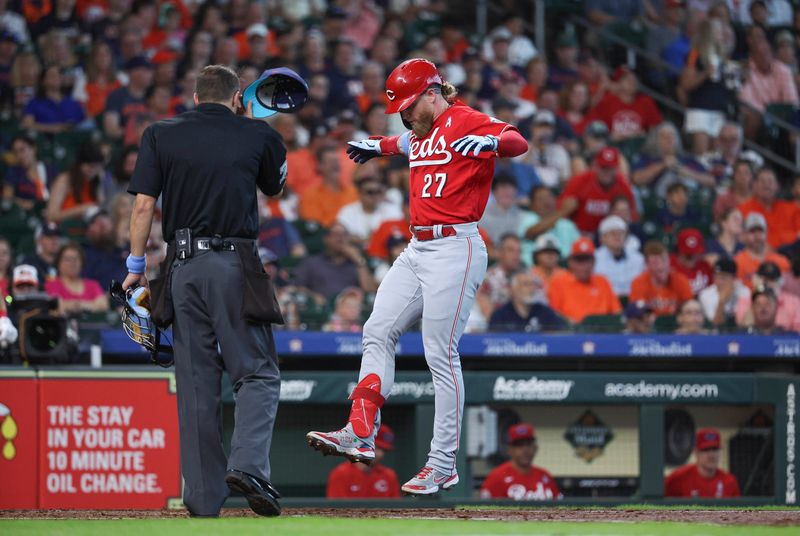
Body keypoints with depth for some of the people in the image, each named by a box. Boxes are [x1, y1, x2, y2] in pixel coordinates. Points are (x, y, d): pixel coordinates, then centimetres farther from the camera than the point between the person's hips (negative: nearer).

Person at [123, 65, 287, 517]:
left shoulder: (161, 136, 7)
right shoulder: (255, 136, 5)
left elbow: (144, 204, 0)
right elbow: (275, 187, 23)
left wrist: (136, 266, 6)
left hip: (183, 266, 2)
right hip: (235, 264, -2)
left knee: (196, 381, 6)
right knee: (258, 373, 2)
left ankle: (203, 495, 4)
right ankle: (248, 464, -21)